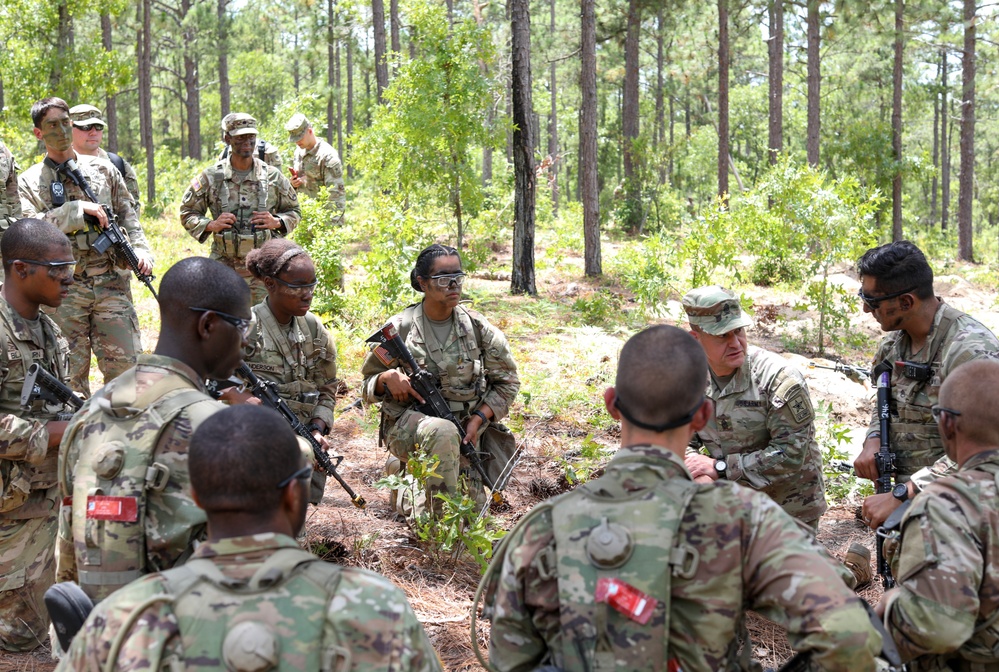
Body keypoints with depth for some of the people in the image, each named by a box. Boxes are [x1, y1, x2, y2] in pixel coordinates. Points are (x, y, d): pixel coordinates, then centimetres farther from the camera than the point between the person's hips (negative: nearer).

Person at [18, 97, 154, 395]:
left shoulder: (103, 170, 12)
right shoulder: (30, 181, 6)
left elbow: (128, 217, 12)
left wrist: (140, 250, -5)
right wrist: (78, 210, -16)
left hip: (112, 283, 1)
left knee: (124, 362, -2)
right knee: (70, 373, 3)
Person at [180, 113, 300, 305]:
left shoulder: (272, 176, 4)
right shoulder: (212, 176, 1)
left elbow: (294, 211, 15)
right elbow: (187, 213, 9)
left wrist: (277, 222, -5)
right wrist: (211, 225, -9)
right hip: (224, 266, -1)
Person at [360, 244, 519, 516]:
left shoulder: (477, 327, -1)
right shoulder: (400, 329, -5)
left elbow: (507, 382, 8)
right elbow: (367, 386, 4)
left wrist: (478, 419, -7)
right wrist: (387, 378, -20)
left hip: (464, 429, 4)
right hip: (410, 422, -3)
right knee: (442, 432, -39)